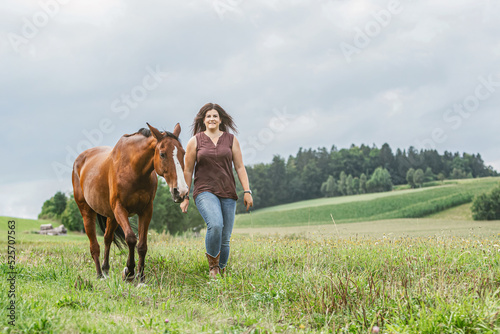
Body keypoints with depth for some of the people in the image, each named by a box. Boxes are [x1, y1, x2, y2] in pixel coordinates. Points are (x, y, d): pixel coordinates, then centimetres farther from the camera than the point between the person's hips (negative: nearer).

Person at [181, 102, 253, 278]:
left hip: (228, 193, 3)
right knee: (215, 225, -29)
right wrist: (185, 197, 5)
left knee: (225, 239, 1)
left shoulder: (231, 139, 9)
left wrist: (247, 191, -1)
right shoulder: (195, 141, 5)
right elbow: (187, 170, 7)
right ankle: (212, 264, -9)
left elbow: (240, 167, 8)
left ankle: (221, 270, 20)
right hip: (205, 191, -3)